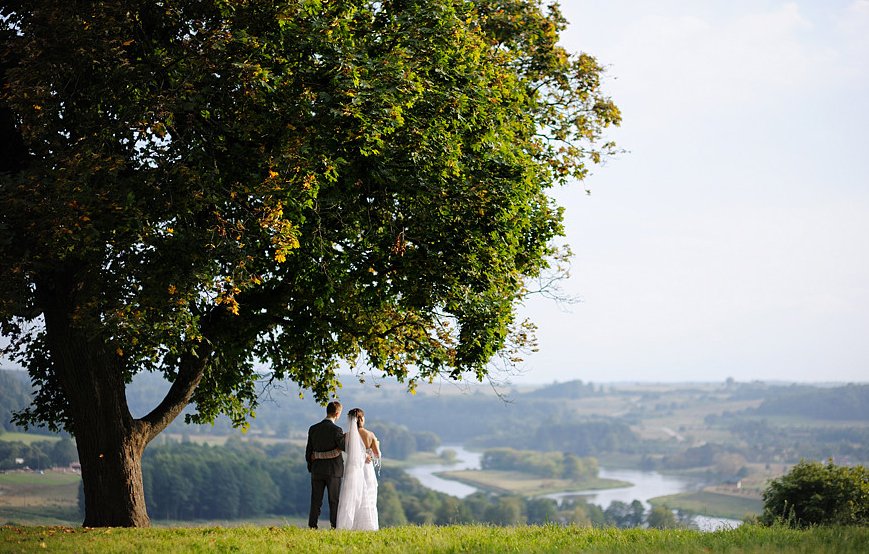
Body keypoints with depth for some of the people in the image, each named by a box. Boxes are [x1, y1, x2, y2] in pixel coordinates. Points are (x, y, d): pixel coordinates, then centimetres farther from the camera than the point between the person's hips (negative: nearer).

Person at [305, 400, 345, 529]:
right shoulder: (336, 430, -13)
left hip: (317, 470, 4)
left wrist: (310, 468, 16)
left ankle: (312, 526, 6)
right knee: (334, 501, 4)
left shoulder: (313, 429, 2)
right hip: (333, 470, -4)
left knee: (316, 501, 8)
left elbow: (308, 451, 7)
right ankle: (335, 526, 4)